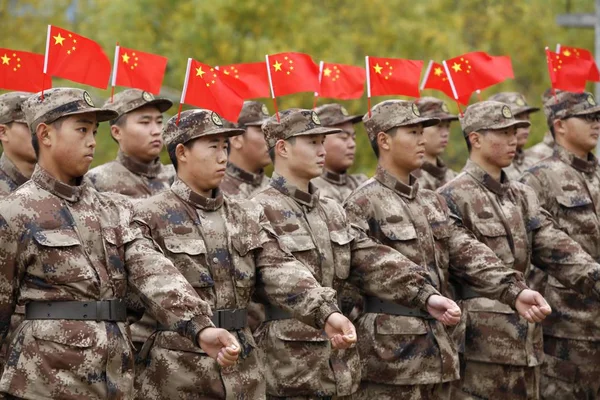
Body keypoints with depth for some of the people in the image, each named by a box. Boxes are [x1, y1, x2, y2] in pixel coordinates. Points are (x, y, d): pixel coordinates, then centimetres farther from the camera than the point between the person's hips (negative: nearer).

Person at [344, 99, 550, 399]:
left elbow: (468, 253, 4)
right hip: (391, 352, -7)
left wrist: (514, 290, -11)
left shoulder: (432, 202, 15)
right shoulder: (363, 205, -8)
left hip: (438, 351, 8)